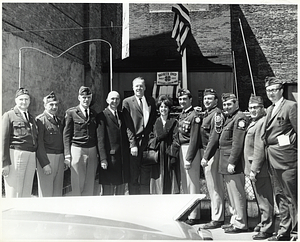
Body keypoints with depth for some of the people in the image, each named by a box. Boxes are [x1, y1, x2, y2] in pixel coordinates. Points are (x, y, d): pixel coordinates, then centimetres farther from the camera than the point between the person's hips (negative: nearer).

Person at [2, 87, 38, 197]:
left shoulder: (31, 117, 20)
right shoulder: (9, 115, 4)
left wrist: (37, 161, 11)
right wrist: (5, 163, -10)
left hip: (31, 156, 5)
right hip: (15, 154, -5)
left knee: (26, 193, 8)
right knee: (13, 193, -2)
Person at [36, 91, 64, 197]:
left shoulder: (59, 120, 16)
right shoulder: (40, 120, -6)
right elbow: (39, 144, -11)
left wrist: (65, 158, 10)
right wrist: (45, 164, -16)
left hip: (60, 158, 7)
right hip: (46, 158, -7)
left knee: (58, 191, 11)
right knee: (46, 192, 0)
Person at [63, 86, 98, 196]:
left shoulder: (94, 113, 13)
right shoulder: (71, 112, 1)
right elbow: (66, 135, -1)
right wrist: (67, 155, -7)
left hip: (92, 151, 4)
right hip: (77, 150, -4)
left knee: (90, 185, 7)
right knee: (77, 185, -1)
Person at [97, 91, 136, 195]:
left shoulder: (122, 115, 14)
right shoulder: (102, 116, -6)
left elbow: (128, 131, 7)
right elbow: (100, 139, -10)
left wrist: (133, 144, -15)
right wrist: (103, 158, -16)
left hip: (123, 158, 6)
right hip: (109, 157, -6)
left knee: (121, 188, 15)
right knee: (108, 189, 3)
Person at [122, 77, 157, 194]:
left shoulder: (151, 101, 12)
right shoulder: (127, 102, 1)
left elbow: (154, 121, 13)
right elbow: (127, 125, -5)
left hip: (148, 144, 3)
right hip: (134, 144, -3)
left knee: (146, 178, 9)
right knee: (133, 178, 3)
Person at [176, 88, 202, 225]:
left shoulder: (194, 116, -12)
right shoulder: (181, 115, 13)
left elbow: (194, 139, -16)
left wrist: (189, 159, -17)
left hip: (190, 150, -9)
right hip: (181, 149, 9)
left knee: (192, 183, -3)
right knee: (184, 183, 16)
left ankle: (194, 216, 6)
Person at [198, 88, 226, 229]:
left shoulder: (217, 113, -13)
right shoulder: (206, 114, 15)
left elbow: (215, 137, -19)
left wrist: (206, 156, -20)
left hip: (213, 152, -9)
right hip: (207, 151, 9)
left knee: (214, 187, -4)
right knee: (214, 186, 15)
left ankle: (216, 219, 5)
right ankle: (219, 216, 26)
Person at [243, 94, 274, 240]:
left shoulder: (262, 122, -17)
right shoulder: (253, 122, 15)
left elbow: (259, 149, -21)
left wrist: (254, 170, -21)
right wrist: (251, 169, 16)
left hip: (260, 169, -10)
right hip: (253, 168, 10)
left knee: (264, 199, 0)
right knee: (260, 198, 19)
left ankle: (267, 229, 9)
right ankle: (263, 223, 32)